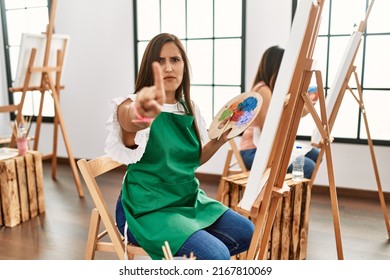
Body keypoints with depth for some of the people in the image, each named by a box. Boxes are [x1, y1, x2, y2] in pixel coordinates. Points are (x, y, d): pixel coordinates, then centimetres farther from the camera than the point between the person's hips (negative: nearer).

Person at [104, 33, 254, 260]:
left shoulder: (190, 108, 4)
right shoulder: (135, 105, -15)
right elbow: (129, 122, -42)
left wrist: (220, 140, -2)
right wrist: (141, 116, -66)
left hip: (190, 199, 7)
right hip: (148, 208, -7)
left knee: (248, 234, 4)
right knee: (216, 256, -24)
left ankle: (176, 260, 14)